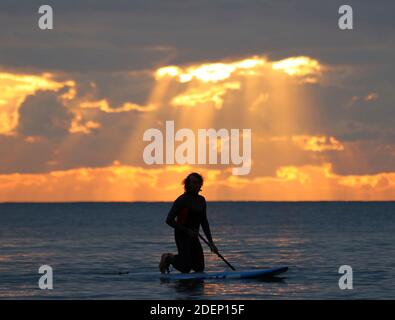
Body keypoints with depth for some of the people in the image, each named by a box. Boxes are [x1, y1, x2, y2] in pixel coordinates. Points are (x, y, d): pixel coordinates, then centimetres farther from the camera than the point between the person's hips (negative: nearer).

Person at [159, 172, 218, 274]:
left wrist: (211, 242, 10)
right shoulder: (182, 200, -13)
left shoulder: (201, 200, 8)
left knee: (199, 268, 5)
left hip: (194, 237, 7)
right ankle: (169, 258, 13)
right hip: (182, 236, -7)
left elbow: (204, 222, 15)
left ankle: (172, 258, 24)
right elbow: (169, 220, -16)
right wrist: (187, 231, -19)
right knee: (186, 268, -16)